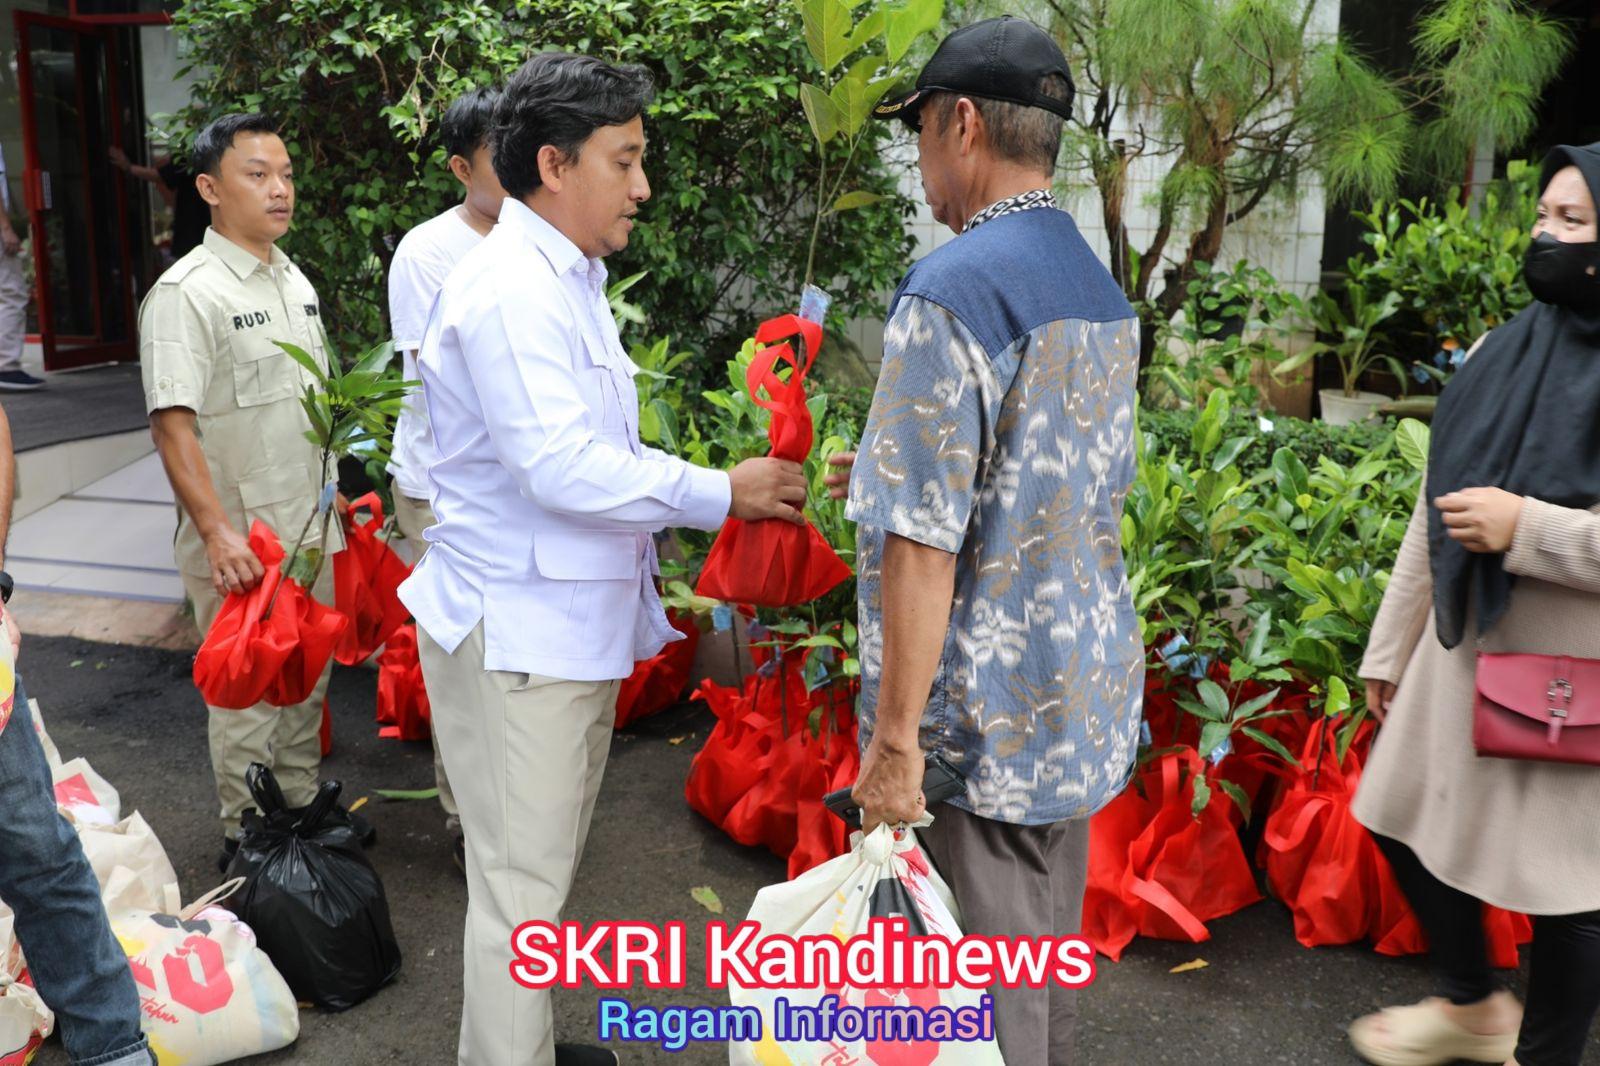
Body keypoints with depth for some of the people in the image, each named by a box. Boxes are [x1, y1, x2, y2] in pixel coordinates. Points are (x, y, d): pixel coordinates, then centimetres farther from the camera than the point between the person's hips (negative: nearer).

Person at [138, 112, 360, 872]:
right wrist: (217, 531, -30)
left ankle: (301, 805, 35)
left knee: (307, 679, 19)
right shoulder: (188, 293, -16)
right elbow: (173, 422, -22)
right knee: (247, 690, 4)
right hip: (239, 541, -8)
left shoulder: (295, 282, 10)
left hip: (309, 528, 8)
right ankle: (247, 833, 20)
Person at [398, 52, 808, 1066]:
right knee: (521, 885, 0)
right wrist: (722, 495, -19)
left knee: (546, 871, 22)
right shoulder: (510, 290, -19)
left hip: (572, 627, 11)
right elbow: (561, 467, -26)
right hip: (516, 632, -10)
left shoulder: (568, 281, 15)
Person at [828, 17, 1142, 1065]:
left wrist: (896, 732, -17)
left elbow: (925, 540, -23)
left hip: (993, 706, -8)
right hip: (1091, 687, 8)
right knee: (1053, 940, 24)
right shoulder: (1105, 292, 8)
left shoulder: (951, 291, -19)